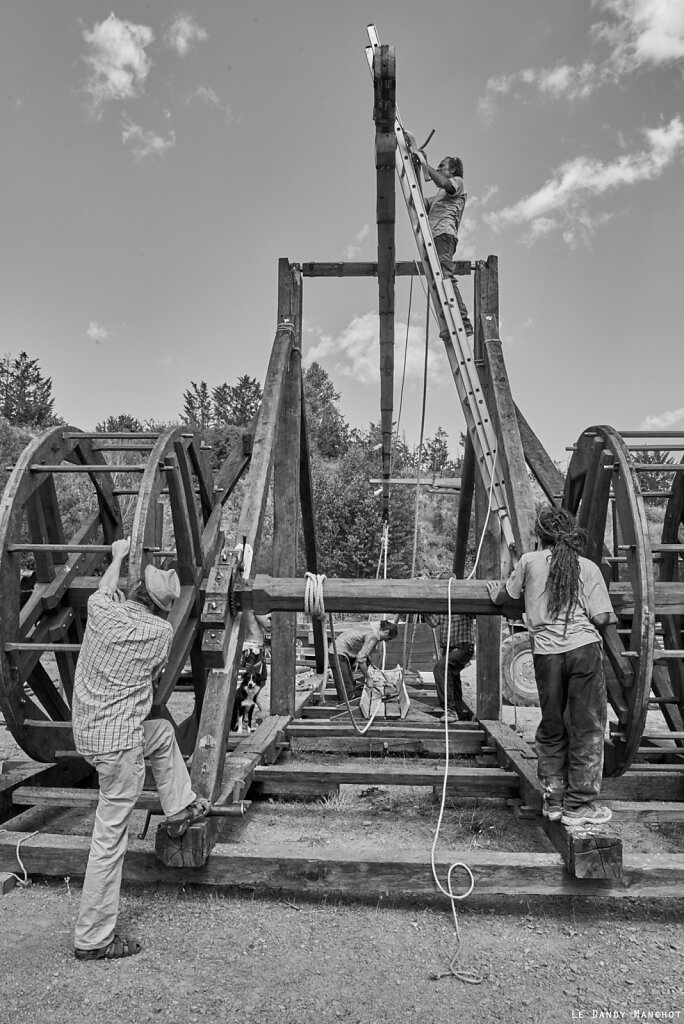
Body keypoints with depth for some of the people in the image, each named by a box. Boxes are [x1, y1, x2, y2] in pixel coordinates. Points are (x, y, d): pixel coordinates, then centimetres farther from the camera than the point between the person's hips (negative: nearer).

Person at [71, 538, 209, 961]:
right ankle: (93, 939, 16)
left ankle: (181, 807, 41)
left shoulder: (101, 609, -6)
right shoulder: (161, 632, -14)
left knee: (163, 732, 29)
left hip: (88, 731, 7)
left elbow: (106, 588, 19)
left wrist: (119, 556, 36)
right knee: (110, 840, 5)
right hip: (118, 744, -7)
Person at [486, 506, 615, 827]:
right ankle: (579, 806, 11)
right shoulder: (588, 567, 6)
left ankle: (554, 800, 21)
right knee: (587, 728, 7)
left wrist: (494, 592, 44)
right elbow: (602, 619, -2)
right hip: (584, 647, -1)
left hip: (546, 652, 1)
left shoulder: (529, 562, 7)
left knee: (551, 728, 14)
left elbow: (503, 596, 21)